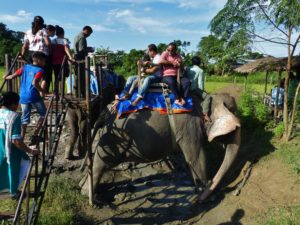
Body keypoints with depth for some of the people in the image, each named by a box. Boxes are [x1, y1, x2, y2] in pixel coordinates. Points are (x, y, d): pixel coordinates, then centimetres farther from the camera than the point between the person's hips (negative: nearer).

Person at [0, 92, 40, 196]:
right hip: (10, 155, -6)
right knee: (25, 162, 22)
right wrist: (30, 151, -12)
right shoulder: (14, 116, -17)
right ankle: (14, 191, 29)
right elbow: (15, 140, -22)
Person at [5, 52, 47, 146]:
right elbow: (34, 83, -21)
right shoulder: (40, 70, -5)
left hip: (23, 97, 6)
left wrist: (6, 77, 31)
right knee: (43, 114, 12)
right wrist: (42, 91, -9)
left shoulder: (25, 67, 12)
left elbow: (12, 76, 11)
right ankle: (34, 136, 7)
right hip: (34, 96, -6)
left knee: (25, 119, 13)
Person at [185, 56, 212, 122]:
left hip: (187, 89, 7)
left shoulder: (187, 69, 14)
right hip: (194, 89, -7)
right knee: (207, 97, -8)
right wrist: (202, 91, 9)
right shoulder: (200, 71, -2)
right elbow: (200, 83, -6)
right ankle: (205, 114, -22)